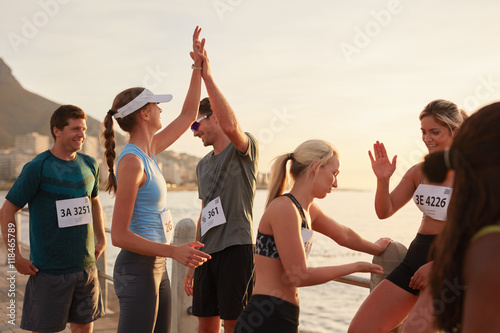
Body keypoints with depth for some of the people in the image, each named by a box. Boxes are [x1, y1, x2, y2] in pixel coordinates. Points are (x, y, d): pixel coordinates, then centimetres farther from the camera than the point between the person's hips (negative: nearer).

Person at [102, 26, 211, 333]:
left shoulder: (148, 151, 7)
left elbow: (188, 116, 19)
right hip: (137, 269, -10)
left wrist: (199, 67, 16)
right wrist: (173, 251, -27)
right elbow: (119, 235, -21)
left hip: (156, 266, 10)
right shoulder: (132, 162, -19)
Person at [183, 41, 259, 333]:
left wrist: (207, 75, -25)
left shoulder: (247, 148, -4)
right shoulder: (203, 165, 19)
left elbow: (231, 126, -29)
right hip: (207, 252, 7)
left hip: (237, 247, -7)